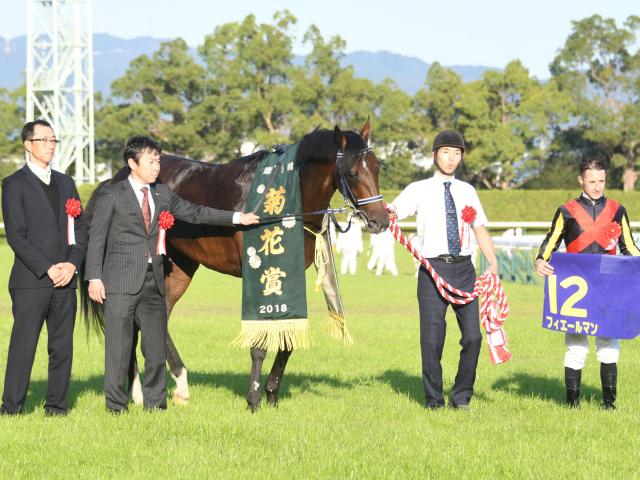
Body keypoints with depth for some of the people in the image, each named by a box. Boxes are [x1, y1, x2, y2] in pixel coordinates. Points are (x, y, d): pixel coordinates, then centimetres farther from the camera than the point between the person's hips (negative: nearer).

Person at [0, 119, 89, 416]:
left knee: (62, 347, 5)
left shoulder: (65, 183, 17)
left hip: (65, 280, 5)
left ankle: (56, 407, 12)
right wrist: (48, 269, -14)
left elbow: (81, 228, 14)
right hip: (30, 280, -5)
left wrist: (72, 264, -4)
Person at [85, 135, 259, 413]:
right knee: (119, 347, -1)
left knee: (157, 348, 6)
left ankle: (155, 405, 15)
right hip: (121, 281, -5)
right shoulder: (111, 195, -3)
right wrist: (94, 278, -11)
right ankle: (116, 407, 7)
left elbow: (194, 213, 20)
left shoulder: (161, 194, 12)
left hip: (153, 280, 5)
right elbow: (97, 238, -3)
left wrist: (236, 218, 17)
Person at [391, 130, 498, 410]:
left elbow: (480, 229, 17)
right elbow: (392, 212, -8)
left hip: (464, 270, 3)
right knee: (432, 340, -1)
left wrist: (493, 262, 3)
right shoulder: (419, 190, 4)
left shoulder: (467, 192, 15)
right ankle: (434, 402, 12)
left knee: (472, 336, -2)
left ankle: (461, 398, 13)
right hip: (433, 269, -3)